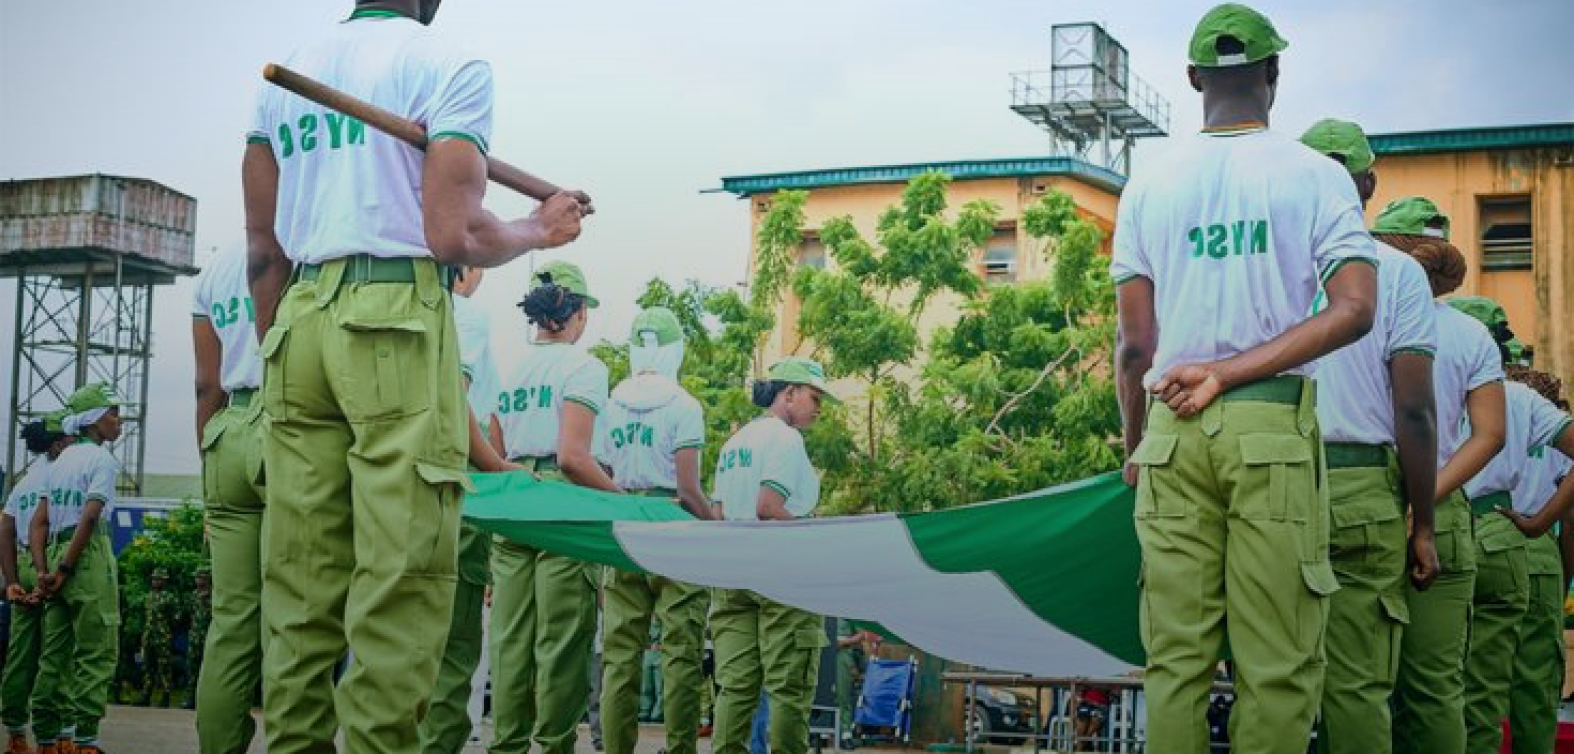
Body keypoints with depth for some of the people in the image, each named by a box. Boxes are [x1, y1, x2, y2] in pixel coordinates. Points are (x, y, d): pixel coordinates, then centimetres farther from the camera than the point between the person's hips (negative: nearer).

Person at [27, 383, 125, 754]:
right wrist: (64, 571, -13)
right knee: (95, 653, -6)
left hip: (55, 553, 8)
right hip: (89, 556, -8)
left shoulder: (61, 460, 18)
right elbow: (89, 518, -16)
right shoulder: (102, 459, -5)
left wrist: (43, 572, 5)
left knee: (55, 653, 9)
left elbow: (39, 522, 12)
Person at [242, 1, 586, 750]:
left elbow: (262, 250, 15)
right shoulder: (449, 67, -1)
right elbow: (453, 236, -11)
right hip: (395, 321, -6)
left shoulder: (284, 76, 16)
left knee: (299, 579, 7)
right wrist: (539, 231, 7)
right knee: (399, 582, -5)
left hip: (298, 322, 6)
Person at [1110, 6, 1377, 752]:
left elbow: (1134, 342, 6)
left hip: (1172, 435, 2)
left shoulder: (1149, 186, 7)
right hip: (1273, 428, -2)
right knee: (1276, 662, 0)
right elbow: (1354, 310, -9)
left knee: (1175, 656, 5)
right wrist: (1230, 372, -9)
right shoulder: (1315, 176, 3)